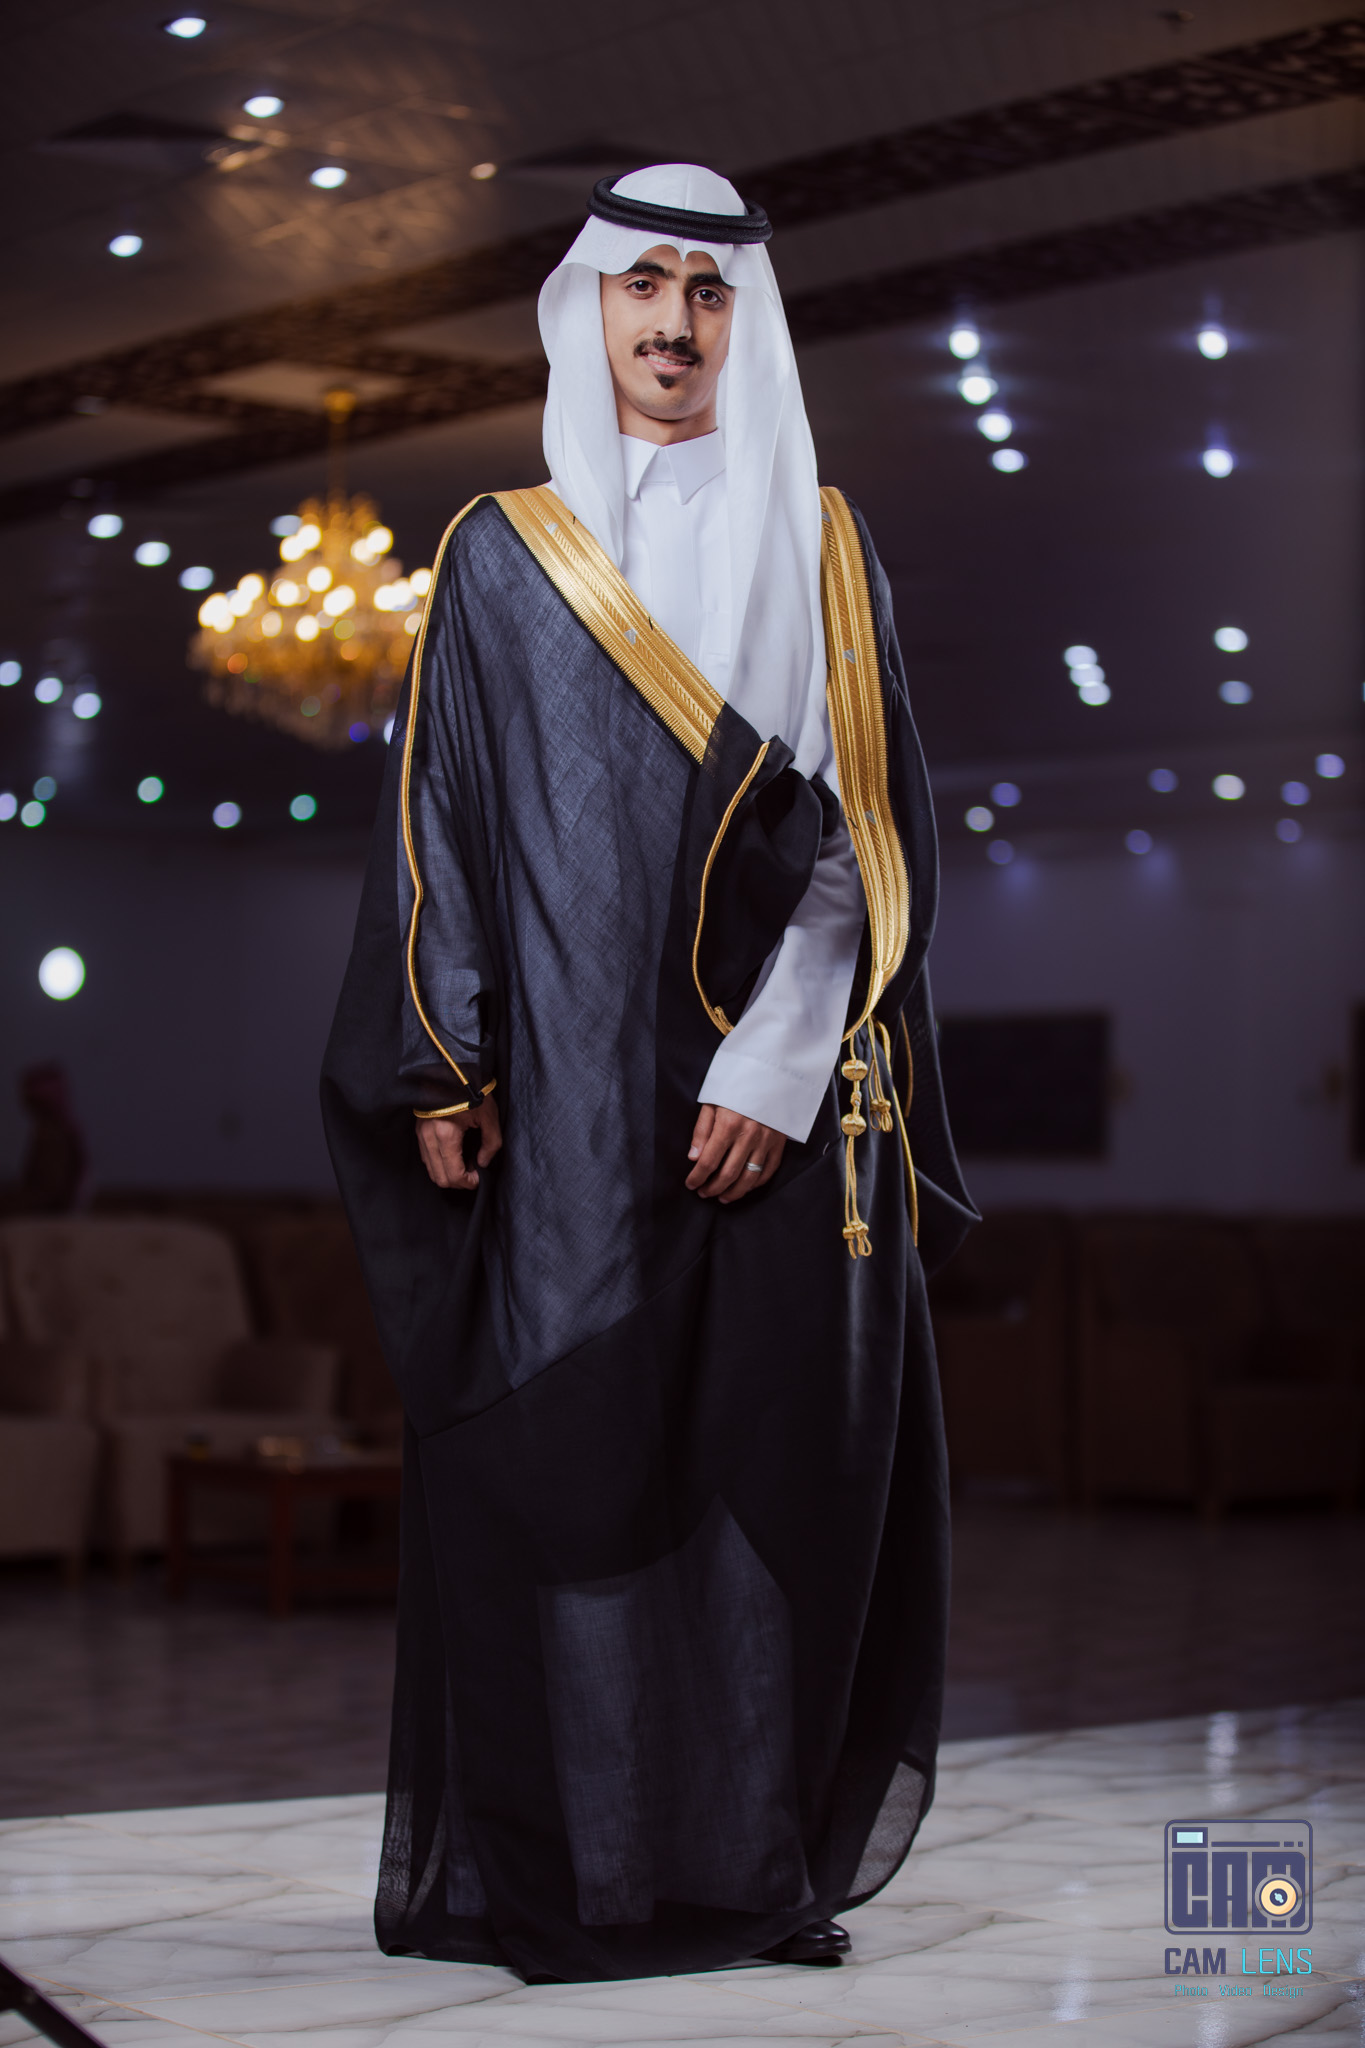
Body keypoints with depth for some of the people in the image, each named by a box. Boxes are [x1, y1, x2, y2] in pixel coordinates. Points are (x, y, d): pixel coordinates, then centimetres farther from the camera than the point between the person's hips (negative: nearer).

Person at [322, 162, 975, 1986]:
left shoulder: (823, 552, 9)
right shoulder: (501, 555, 10)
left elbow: (865, 828, 1)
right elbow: (438, 820, 7)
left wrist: (776, 1066, -11)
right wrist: (442, 1068, -3)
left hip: (779, 1085, 0)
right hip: (566, 1092, 0)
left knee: (775, 1463, -1)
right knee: (558, 1463, -4)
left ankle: (761, 1860, 8)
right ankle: (565, 1871, 3)